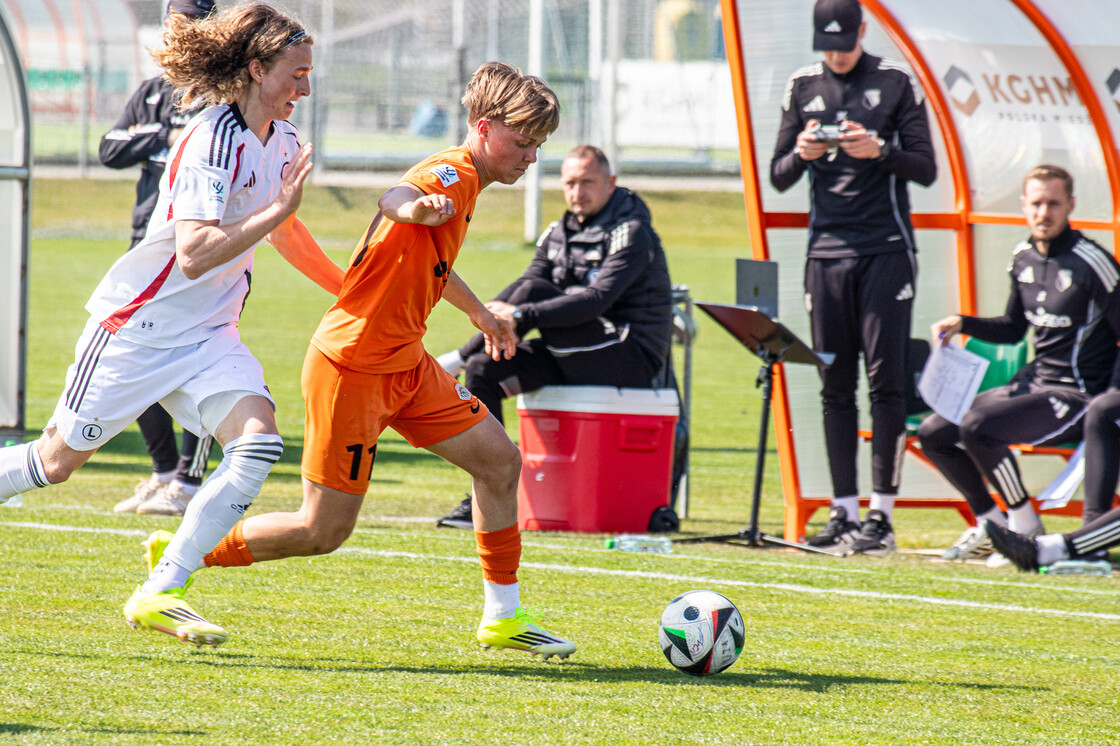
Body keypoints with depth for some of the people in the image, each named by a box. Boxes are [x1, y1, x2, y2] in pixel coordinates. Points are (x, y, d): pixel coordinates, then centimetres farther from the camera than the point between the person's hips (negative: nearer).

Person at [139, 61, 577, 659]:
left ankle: (503, 616, 15)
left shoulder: (461, 182, 14)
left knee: (499, 460, 5)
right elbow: (394, 199, -42)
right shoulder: (452, 174, -16)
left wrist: (479, 313, 53)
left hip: (404, 364, 10)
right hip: (353, 366, -10)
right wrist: (415, 207, -67)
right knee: (324, 531, -5)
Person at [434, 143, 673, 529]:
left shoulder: (631, 233, -12)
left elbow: (597, 299, -25)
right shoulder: (559, 233, 14)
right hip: (576, 356, 8)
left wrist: (520, 315, -33)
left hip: (632, 359, -8)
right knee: (483, 369, -10)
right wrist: (493, 314, -17)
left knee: (534, 291, -24)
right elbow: (526, 280, 5)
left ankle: (456, 360, -9)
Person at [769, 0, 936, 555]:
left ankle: (882, 514, -8)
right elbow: (778, 178, 12)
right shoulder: (802, 87, 11)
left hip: (886, 248, -4)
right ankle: (844, 511, 7)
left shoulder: (896, 83, 1)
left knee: (885, 379, -8)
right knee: (835, 385, 3)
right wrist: (801, 154, -9)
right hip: (827, 250, 4)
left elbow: (926, 169, 0)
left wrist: (879, 151, -18)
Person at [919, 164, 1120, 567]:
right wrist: (962, 324, 7)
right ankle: (991, 523, 17)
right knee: (933, 434, 2)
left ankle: (1027, 528, -12)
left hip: (1075, 395, -8)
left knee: (978, 427, -28)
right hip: (1032, 383, 8)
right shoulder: (1023, 258, 7)